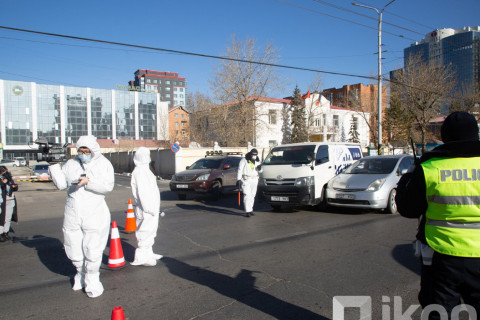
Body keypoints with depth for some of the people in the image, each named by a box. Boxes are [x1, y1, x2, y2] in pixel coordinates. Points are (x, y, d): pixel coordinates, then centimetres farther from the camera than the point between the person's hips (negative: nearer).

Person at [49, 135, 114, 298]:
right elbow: (62, 184, 6)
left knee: (92, 250, 1)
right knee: (73, 249, 15)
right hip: (72, 214, 4)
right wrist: (55, 170, -8)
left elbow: (108, 186, -16)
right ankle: (81, 273, 40)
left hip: (94, 214, -4)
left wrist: (88, 182, -26)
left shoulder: (103, 164, -3)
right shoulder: (71, 164, 9)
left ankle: (92, 280, 21)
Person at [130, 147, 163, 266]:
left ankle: (148, 254, 30)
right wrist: (149, 208, -24)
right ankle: (141, 257, 2)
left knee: (150, 232, 18)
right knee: (146, 232, -5)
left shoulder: (145, 170, 18)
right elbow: (142, 192, -22)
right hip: (146, 209, -10)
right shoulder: (139, 172, -15)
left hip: (152, 207, 10)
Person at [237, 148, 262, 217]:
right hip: (245, 180, -5)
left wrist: (259, 168, -9)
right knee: (247, 195, -12)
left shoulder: (257, 161, 10)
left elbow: (260, 171, 15)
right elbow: (239, 170, -6)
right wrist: (238, 179, -12)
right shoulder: (244, 160, -5)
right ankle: (247, 211, -13)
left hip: (254, 180, 5)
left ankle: (250, 210, 19)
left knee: (252, 195, 8)